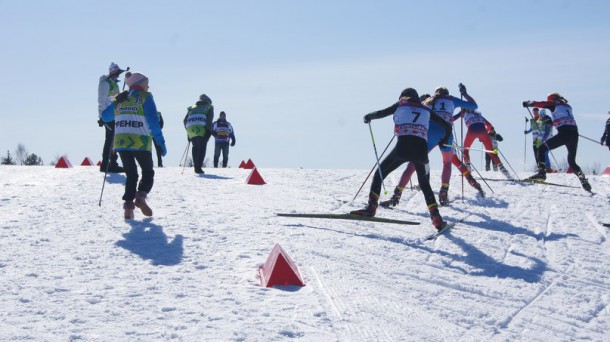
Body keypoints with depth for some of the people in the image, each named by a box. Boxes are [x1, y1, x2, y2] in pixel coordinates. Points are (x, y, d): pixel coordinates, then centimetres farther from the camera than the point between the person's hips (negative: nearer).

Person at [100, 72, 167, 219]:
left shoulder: (120, 99, 12)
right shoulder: (145, 97, -2)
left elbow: (105, 116, 22)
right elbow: (153, 121, -11)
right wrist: (161, 142, -10)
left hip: (121, 142, 4)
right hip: (141, 143, -4)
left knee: (131, 174, 14)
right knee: (148, 172, 12)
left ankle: (128, 204, -3)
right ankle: (141, 196, -14)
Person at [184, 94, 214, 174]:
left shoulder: (192, 108, 30)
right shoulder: (209, 107, 17)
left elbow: (185, 120, 22)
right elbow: (209, 119, 0)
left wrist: (188, 131, 25)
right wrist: (209, 131, -4)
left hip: (190, 129, 4)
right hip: (201, 129, -4)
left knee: (195, 147, 17)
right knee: (202, 148, -1)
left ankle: (196, 166, 11)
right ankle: (198, 167, -11)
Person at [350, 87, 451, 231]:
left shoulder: (400, 104, 20)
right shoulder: (426, 110, 26)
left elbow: (380, 113, 11)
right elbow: (447, 126, 29)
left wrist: (368, 117, 32)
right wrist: (445, 139, 49)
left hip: (403, 146, -2)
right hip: (421, 148, 2)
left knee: (380, 173, 14)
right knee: (425, 184, 20)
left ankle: (371, 207, -4)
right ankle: (436, 217, 3)